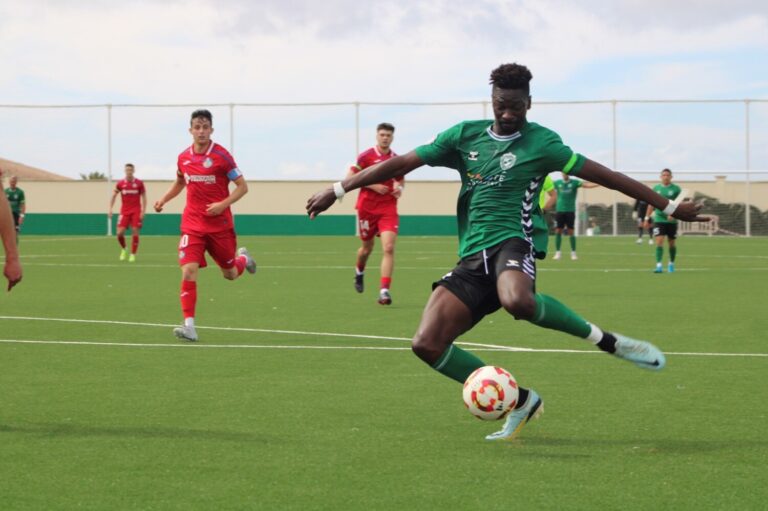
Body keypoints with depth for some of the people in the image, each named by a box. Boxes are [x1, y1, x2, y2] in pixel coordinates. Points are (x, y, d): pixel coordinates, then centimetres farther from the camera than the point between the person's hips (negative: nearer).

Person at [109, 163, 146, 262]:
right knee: (120, 233, -9)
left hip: (136, 212, -1)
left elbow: (144, 197, 4)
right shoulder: (120, 183, 3)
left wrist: (143, 211, -4)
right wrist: (110, 209, 2)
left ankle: (133, 254, 2)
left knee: (135, 232, -8)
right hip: (124, 212, 1)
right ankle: (123, 249, 18)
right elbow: (113, 196, 11)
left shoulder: (139, 183, 0)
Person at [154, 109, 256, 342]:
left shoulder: (221, 156, -11)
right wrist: (164, 199, 8)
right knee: (188, 272, -16)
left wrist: (223, 204, -20)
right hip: (192, 224, 2)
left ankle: (243, 258, 50)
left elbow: (242, 186, -6)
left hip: (220, 224, -2)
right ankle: (189, 326, -15)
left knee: (230, 274, 12)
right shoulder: (183, 157, 3)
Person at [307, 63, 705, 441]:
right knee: (426, 344, -12)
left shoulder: (540, 142, 2)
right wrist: (338, 190, 12)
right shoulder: (465, 135, 13)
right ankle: (519, 401, 3)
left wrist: (668, 206, 2)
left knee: (518, 302, -41)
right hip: (472, 258, 5)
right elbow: (401, 164, 14)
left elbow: (604, 175, 3)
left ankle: (605, 340, -17)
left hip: (512, 243, -5)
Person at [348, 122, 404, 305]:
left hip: (388, 208, 1)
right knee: (367, 247, 14)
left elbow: (401, 181, 21)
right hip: (367, 207, -1)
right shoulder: (365, 156, -5)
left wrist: (399, 188, -3)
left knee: (388, 248, -16)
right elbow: (350, 178, -8)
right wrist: (373, 186, -16)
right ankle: (359, 272, 48)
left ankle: (384, 290, -19)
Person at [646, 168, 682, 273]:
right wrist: (647, 218, 8)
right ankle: (658, 265, -17)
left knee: (671, 243, 10)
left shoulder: (676, 189, -1)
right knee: (659, 241, -13)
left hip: (671, 220, -1)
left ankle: (671, 264, 29)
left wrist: (673, 214, -22)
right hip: (659, 220, 1)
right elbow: (651, 204, 13)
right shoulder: (656, 188, 7)